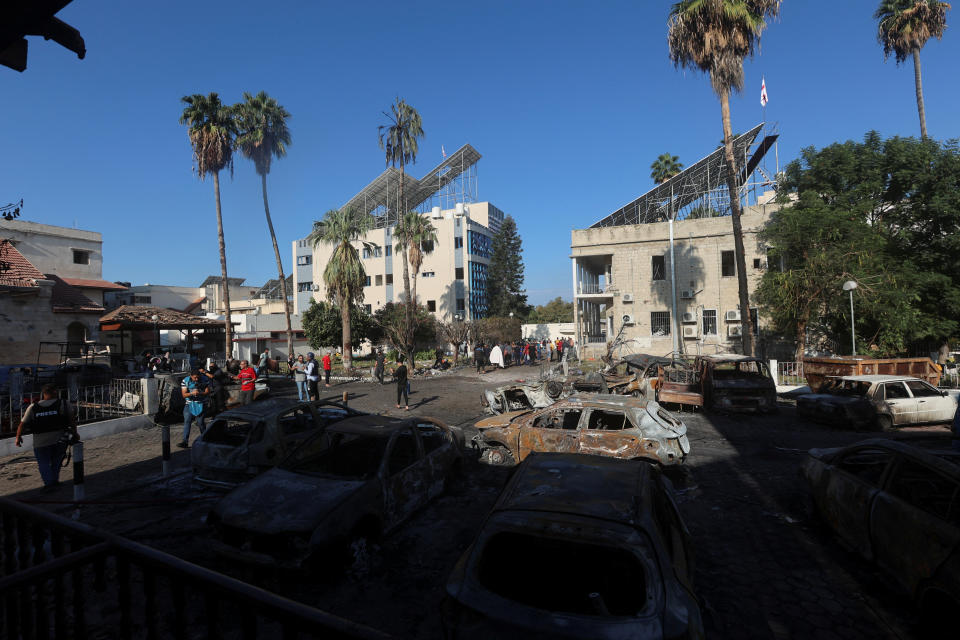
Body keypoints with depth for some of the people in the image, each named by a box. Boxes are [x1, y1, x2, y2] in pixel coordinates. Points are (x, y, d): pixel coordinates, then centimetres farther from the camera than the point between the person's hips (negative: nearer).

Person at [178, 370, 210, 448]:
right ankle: (185, 441, -6)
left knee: (200, 422, -2)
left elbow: (208, 392, -2)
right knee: (187, 421, -6)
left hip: (200, 404, -1)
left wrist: (200, 393, -21)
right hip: (189, 404, 1)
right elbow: (184, 395, -6)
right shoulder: (185, 381, -4)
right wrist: (192, 393, -26)